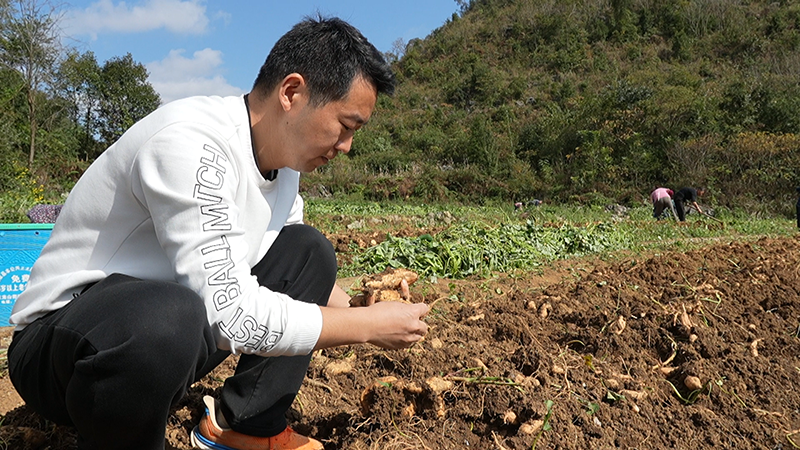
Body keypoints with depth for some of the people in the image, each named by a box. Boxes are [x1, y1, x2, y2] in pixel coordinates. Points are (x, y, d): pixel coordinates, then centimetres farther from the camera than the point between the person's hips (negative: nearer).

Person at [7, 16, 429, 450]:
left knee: (309, 250, 4)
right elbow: (232, 318, -31)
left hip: (164, 333, 9)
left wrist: (360, 308, -2)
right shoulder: (192, 142, -27)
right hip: (60, 343, -8)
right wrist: (366, 325, -20)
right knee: (169, 316, -41)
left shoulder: (284, 157, 1)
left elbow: (292, 267, 14)